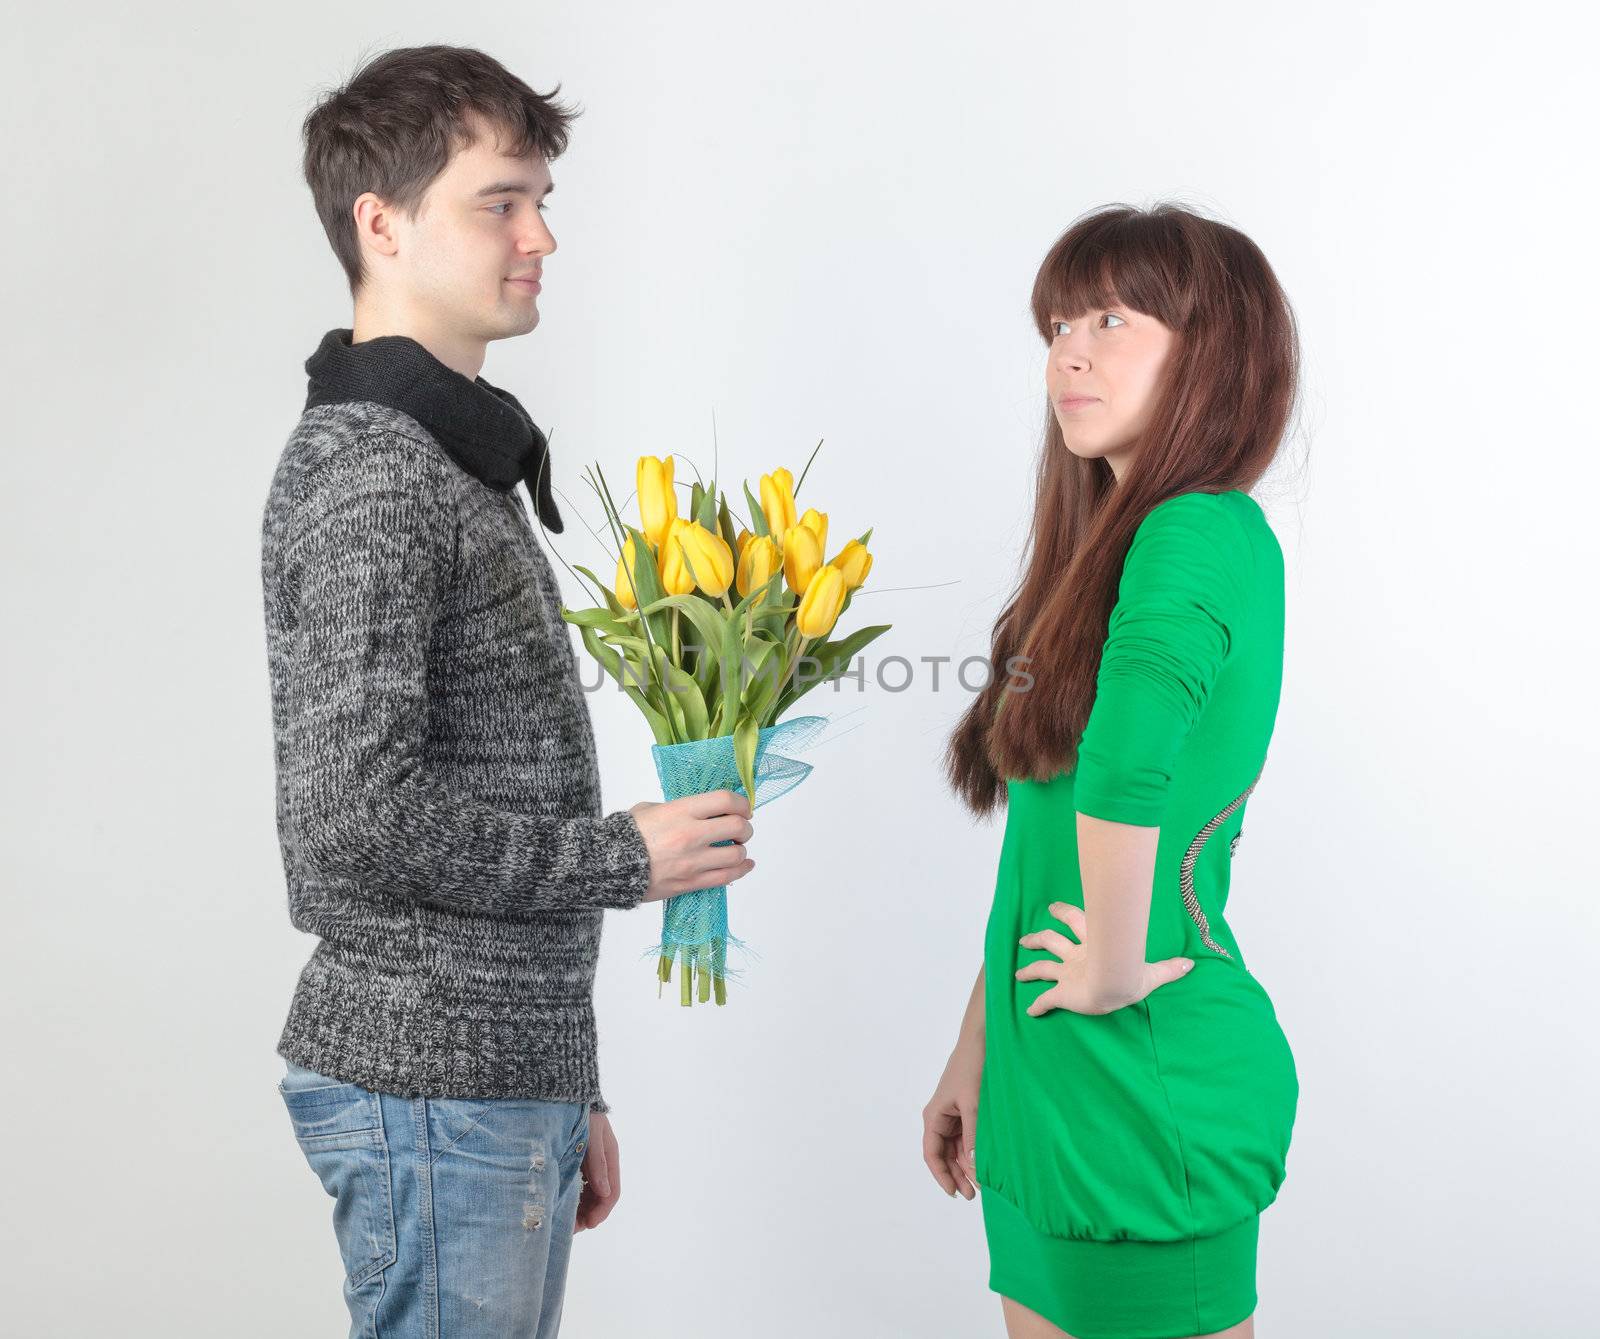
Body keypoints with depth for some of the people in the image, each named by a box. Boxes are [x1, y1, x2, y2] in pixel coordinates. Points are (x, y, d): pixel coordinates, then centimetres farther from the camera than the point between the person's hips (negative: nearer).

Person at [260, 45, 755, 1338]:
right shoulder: (365, 474, -15)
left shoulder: (459, 455, 16)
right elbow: (357, 817, -24)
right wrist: (627, 855, -12)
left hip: (505, 1071, 9)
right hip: (430, 1086, -9)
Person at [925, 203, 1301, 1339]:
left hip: (1149, 1079, -8)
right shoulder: (1101, 550, 12)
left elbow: (1126, 760, -37)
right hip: (1052, 1084, 8)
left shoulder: (1206, 534, -17)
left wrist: (1114, 971, -23)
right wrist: (977, 1055, 18)